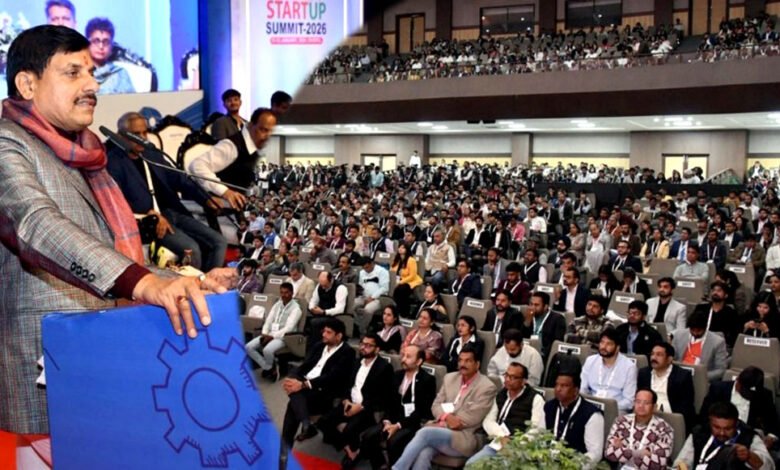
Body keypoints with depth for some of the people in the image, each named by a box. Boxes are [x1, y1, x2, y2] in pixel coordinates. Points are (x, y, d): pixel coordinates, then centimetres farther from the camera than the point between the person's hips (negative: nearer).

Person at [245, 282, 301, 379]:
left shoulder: (295, 308, -8)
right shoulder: (277, 304, 14)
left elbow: (288, 328, -16)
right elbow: (268, 320, 12)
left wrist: (272, 336, -19)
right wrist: (264, 334, -6)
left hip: (283, 336, -7)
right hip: (269, 334, 7)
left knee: (267, 350, -34)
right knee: (249, 347, -12)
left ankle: (268, 368, -2)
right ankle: (268, 368, -5)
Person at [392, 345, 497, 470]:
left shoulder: (487, 387, -4)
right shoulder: (449, 378, 15)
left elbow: (472, 418, -9)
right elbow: (436, 405, 12)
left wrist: (445, 423, -10)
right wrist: (447, 417, -10)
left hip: (463, 437, -4)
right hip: (439, 428, 5)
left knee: (425, 432, -30)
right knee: (422, 455, -29)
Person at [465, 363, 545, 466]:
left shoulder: (535, 398, 1)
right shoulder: (500, 395, 19)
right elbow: (488, 421, 12)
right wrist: (502, 437, -7)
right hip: (496, 444, 6)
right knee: (470, 464, -15)